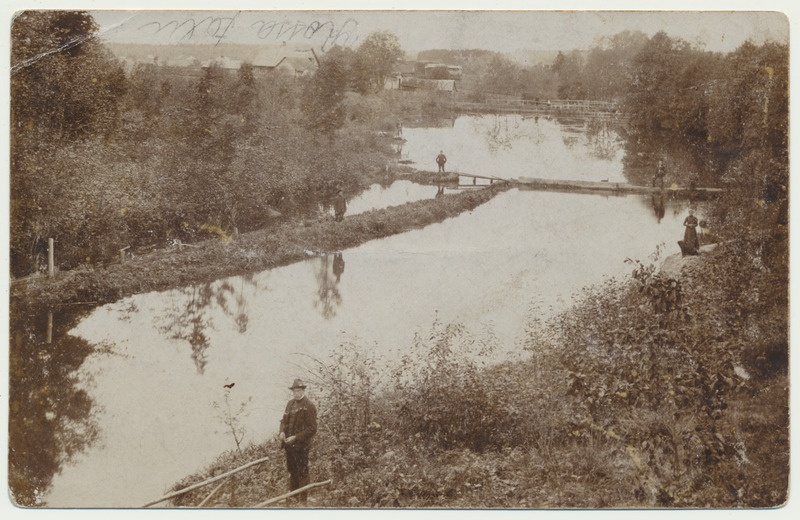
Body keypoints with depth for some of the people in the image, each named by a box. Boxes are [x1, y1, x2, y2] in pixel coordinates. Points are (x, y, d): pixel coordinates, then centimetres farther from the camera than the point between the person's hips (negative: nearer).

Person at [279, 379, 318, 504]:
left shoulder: (309, 406, -12)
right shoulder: (290, 403, 10)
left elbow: (312, 429, -15)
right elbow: (284, 420, 19)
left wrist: (295, 438, -20)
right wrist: (282, 432, -2)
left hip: (301, 445, -7)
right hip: (289, 445, 7)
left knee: (302, 473, 1)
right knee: (292, 471, 17)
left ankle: (302, 500, 8)